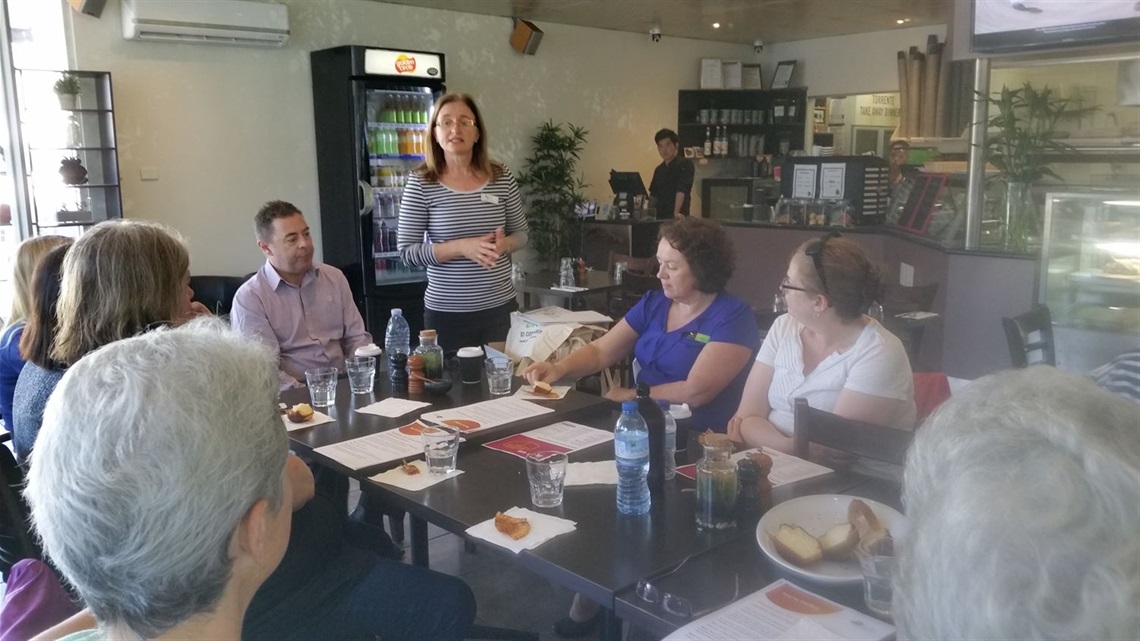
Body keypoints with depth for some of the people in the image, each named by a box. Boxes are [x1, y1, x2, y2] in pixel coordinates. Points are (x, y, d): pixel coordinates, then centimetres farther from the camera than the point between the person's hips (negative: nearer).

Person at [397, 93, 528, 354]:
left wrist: (503, 244, -12)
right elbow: (407, 250, -8)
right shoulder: (421, 183, -7)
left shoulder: (502, 178, 1)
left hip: (501, 307, 3)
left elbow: (521, 233, 11)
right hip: (446, 313, -2)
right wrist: (461, 247, -19)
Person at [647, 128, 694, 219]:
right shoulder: (659, 170, 14)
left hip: (678, 217, -6)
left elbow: (682, 190, -18)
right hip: (659, 216, 6)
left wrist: (676, 213, -29)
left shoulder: (685, 165, -6)